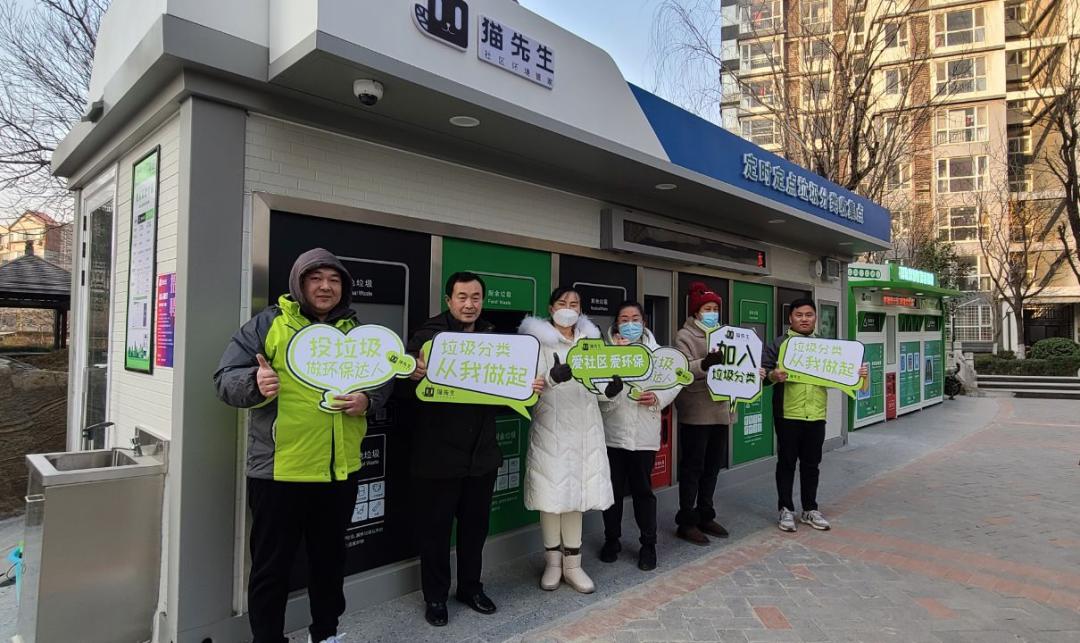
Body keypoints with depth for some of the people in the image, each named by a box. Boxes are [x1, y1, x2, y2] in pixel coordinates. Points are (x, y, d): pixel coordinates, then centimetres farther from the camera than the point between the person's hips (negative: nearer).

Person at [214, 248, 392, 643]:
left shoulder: (356, 330, 10)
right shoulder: (268, 324, -3)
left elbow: (382, 381, 14)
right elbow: (226, 379, -5)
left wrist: (368, 400, -7)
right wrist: (255, 383, -26)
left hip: (340, 469, 5)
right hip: (280, 470, -4)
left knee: (330, 557, 20)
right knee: (272, 566, 8)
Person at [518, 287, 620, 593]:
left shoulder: (590, 338, 13)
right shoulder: (539, 339, -2)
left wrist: (612, 386, -11)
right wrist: (554, 376, -36)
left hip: (584, 426, 4)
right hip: (552, 426, -4)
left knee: (577, 490, 8)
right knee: (552, 491, 1)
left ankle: (572, 563, 20)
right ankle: (553, 562, 19)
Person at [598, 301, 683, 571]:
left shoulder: (657, 351, 6)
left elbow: (675, 382, 6)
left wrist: (658, 398, -11)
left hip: (644, 434, 0)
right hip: (613, 432, 0)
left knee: (643, 489, 9)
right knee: (613, 489, 11)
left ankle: (648, 544, 24)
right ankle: (612, 539, 29)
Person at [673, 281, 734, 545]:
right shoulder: (685, 336, -5)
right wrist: (704, 364, -35)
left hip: (720, 410, 7)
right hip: (696, 413, -7)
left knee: (713, 466, 14)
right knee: (692, 468, 0)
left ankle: (705, 516, 27)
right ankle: (687, 522, 10)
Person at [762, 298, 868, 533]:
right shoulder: (778, 344, -1)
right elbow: (763, 372, -8)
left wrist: (856, 373, -4)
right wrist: (773, 376, -29)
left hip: (816, 415, 4)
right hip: (788, 414, -3)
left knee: (811, 464, 12)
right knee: (787, 463, 6)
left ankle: (810, 510, 25)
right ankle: (786, 510, 16)